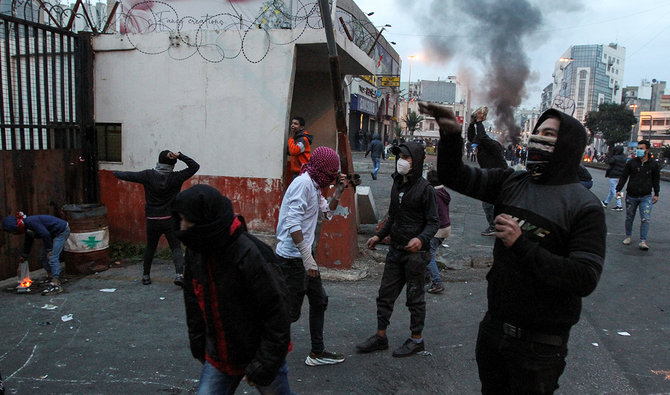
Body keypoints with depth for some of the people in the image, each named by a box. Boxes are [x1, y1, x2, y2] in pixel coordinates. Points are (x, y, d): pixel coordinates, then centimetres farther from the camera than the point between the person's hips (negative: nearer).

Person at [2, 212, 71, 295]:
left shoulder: (31, 222, -26)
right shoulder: (27, 227, 6)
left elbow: (45, 234, -28)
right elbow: (28, 241, 24)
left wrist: (49, 250, -20)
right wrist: (24, 256, 37)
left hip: (62, 232, -10)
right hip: (53, 234, 10)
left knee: (52, 257, -15)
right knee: (43, 256, 12)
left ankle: (55, 285, -17)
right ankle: (51, 278, 24)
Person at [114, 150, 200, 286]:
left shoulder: (148, 175, -4)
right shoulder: (176, 177, -7)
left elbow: (128, 176, 8)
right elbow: (194, 166, -2)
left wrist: (117, 173, 28)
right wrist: (180, 156, -10)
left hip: (152, 220, 2)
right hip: (170, 220, -2)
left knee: (150, 247, 19)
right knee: (176, 247, 0)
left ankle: (146, 275, 29)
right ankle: (179, 274, -17)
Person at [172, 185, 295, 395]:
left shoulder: (250, 255, -27)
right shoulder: (196, 252, -5)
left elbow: (277, 312, -23)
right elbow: (193, 301, 10)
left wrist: (264, 366, -17)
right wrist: (198, 346, 11)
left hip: (259, 354, -5)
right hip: (218, 357, 6)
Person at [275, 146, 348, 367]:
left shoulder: (315, 185, 13)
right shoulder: (303, 183, -18)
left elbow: (326, 213, 20)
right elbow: (293, 224, -26)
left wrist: (338, 192, 6)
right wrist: (308, 258, -27)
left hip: (303, 256, 10)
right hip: (292, 257, -10)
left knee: (319, 301, 17)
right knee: (290, 311, -3)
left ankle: (317, 353, 29)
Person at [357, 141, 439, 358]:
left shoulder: (425, 188, -12)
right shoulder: (397, 185, 10)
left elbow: (433, 222, -13)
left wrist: (422, 238, -31)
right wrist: (379, 236, 15)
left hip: (415, 252, -7)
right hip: (395, 250, 7)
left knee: (415, 297, 6)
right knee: (385, 293, 11)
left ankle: (417, 339, 23)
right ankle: (380, 336, 24)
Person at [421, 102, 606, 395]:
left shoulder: (584, 206, -14)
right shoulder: (511, 182, 2)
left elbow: (586, 279, -23)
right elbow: (455, 177, -2)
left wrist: (522, 245, -27)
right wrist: (451, 134, -17)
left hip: (540, 342, -5)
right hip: (493, 326, 5)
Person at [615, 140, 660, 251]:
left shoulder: (654, 164, 3)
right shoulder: (631, 163, 0)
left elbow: (656, 180, 13)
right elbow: (624, 177, 3)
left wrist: (656, 194, 10)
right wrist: (618, 190, -6)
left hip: (646, 197, 0)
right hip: (631, 196, 1)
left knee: (645, 219, -9)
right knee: (629, 218, 10)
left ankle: (643, 241, -7)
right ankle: (628, 236, 26)